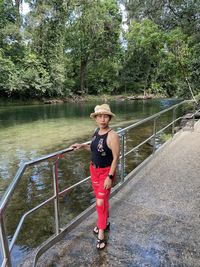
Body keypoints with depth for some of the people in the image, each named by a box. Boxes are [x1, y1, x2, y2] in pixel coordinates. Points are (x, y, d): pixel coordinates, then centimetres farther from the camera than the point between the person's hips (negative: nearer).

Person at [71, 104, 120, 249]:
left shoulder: (112, 136, -23)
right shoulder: (97, 131, -1)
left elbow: (116, 158, -20)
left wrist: (110, 177, -20)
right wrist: (83, 145, 5)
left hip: (106, 172, -7)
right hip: (94, 169, 7)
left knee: (101, 202, -1)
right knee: (101, 199, 21)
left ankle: (101, 234, 19)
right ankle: (105, 222, 43)